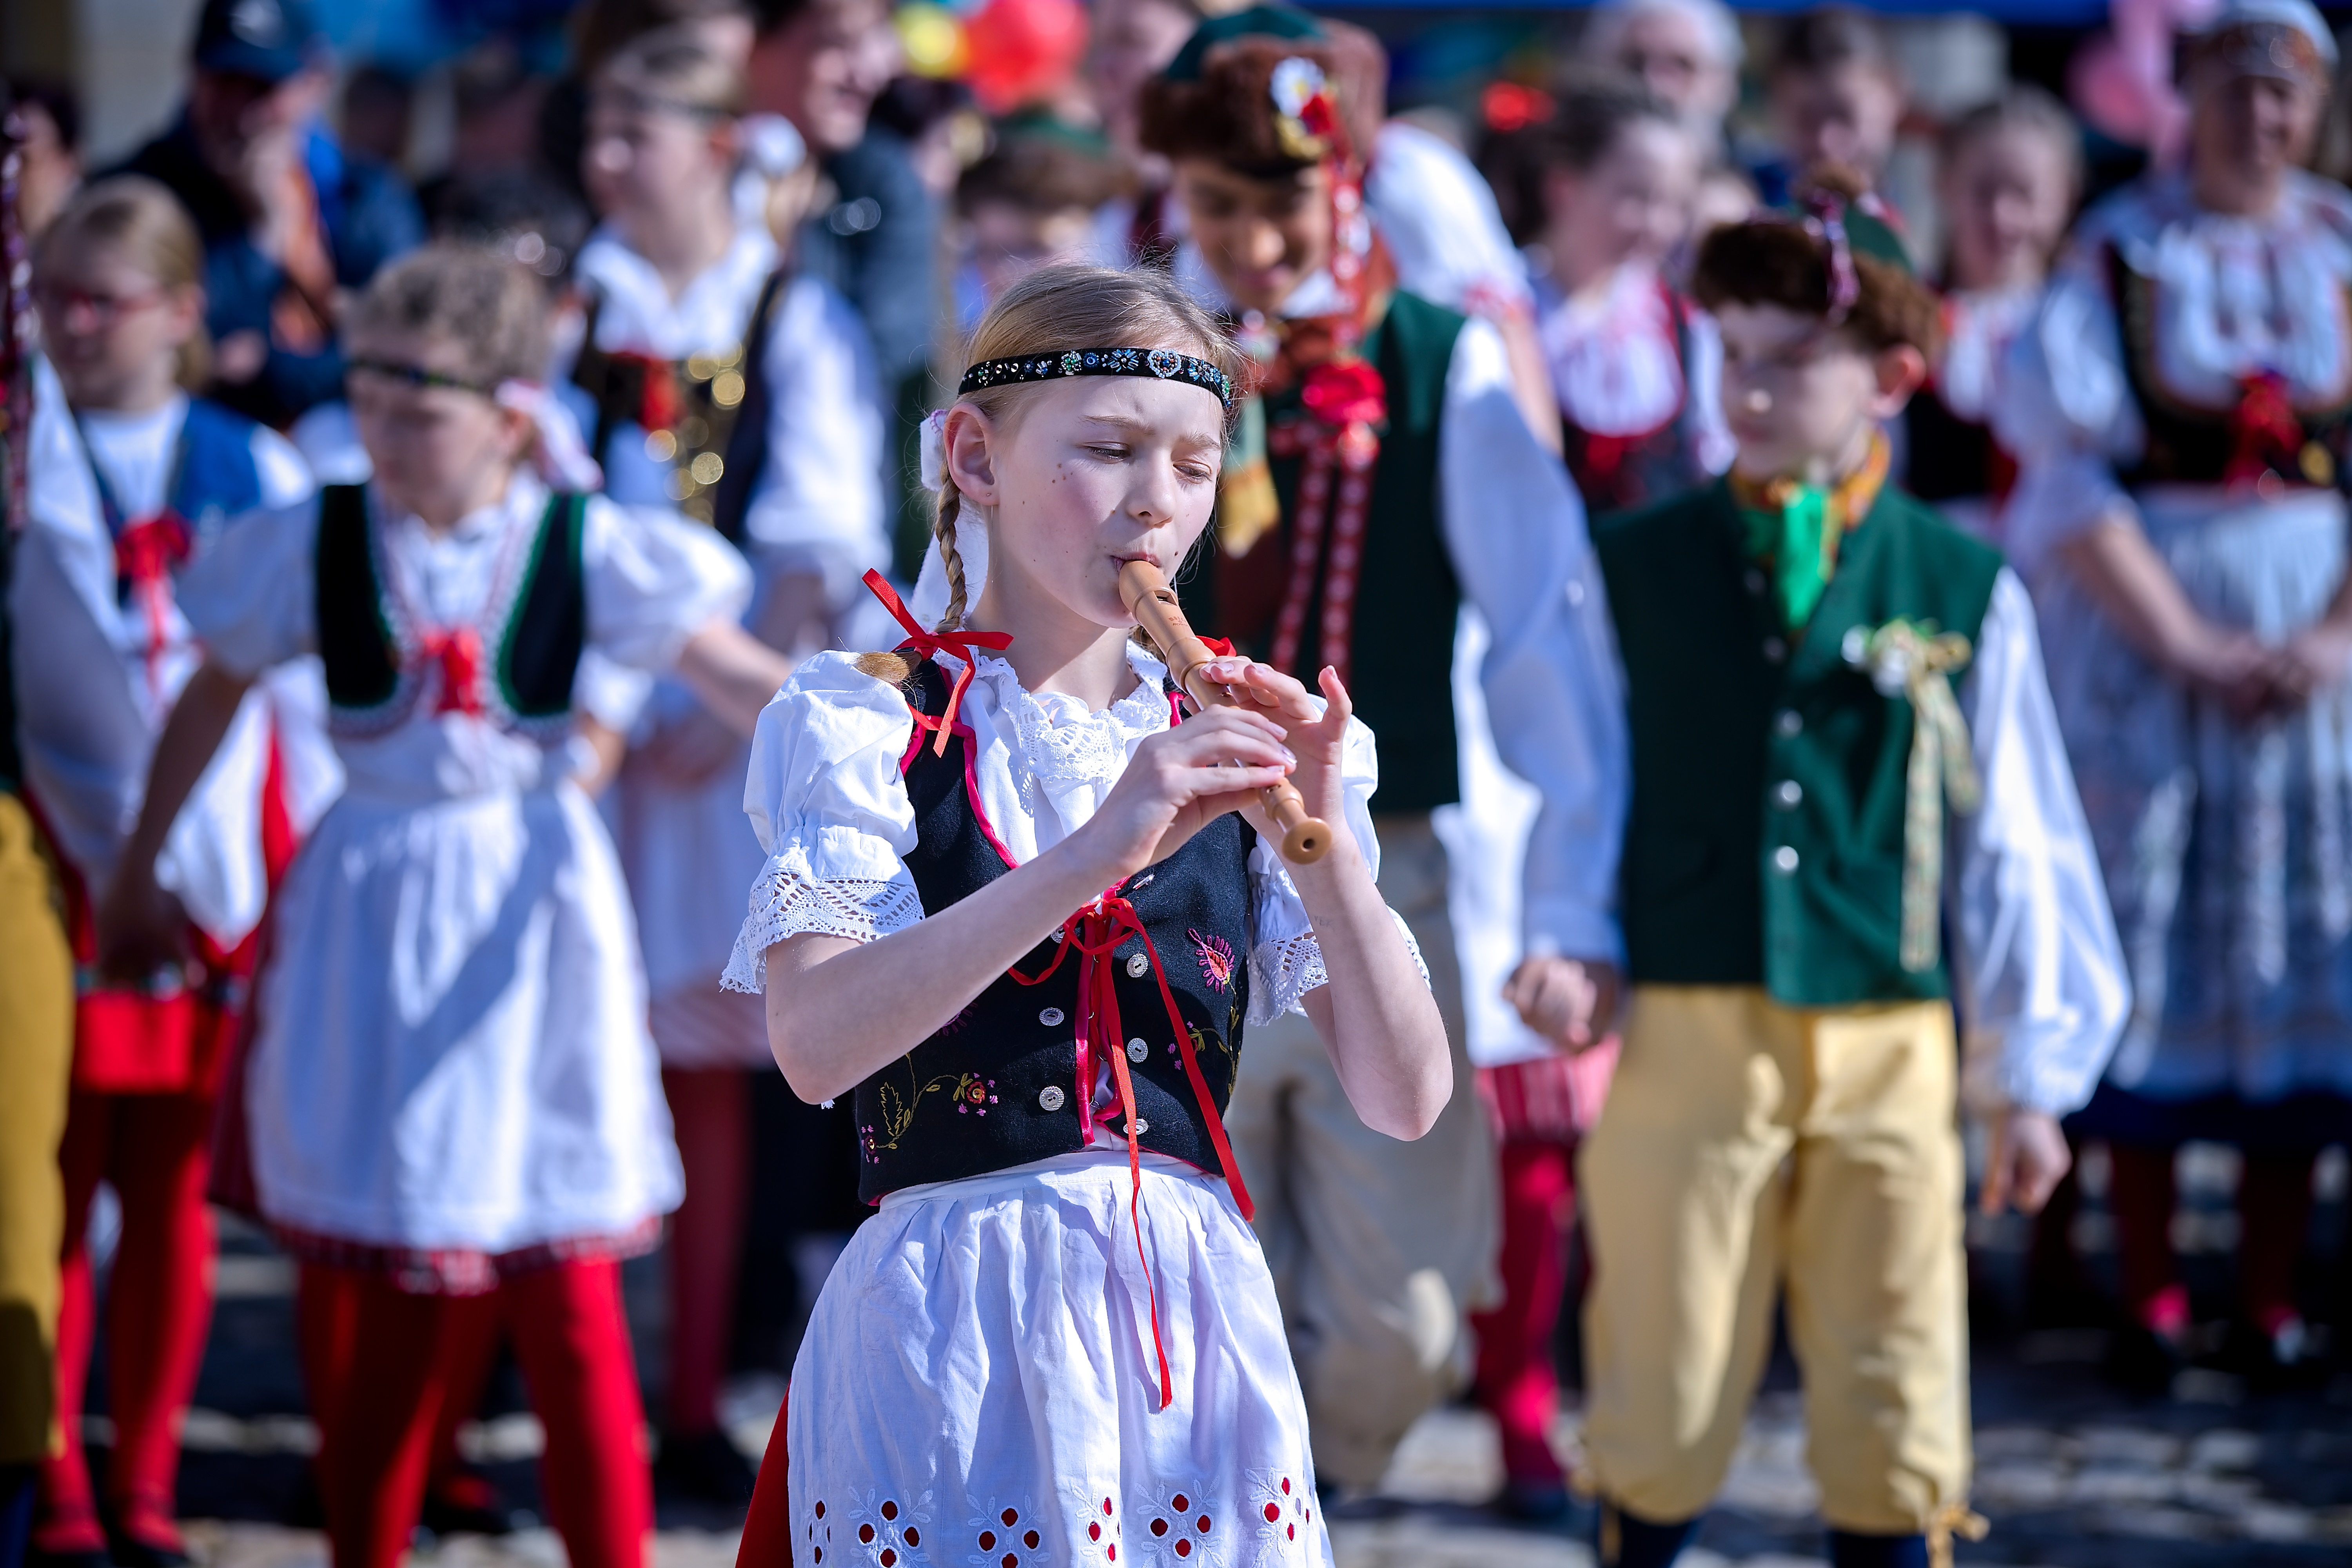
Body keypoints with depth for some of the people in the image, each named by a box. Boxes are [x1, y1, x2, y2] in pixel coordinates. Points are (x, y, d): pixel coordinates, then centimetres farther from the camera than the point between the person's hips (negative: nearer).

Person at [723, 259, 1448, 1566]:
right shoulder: (871, 724, -2)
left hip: (1196, 1326, 3)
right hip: (948, 1332, -3)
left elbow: (1408, 1098, 2)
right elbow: (815, 1040, -20)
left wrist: (1320, 840, -13)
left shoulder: (1230, 743, 8)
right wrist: (1094, 854, -27)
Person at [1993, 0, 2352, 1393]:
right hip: (2145, 636, -2)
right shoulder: (2123, 252, 2)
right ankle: (2150, 1294, 2)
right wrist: (2186, 645, -14)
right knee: (2151, 936, -3)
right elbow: (2071, 472, -5)